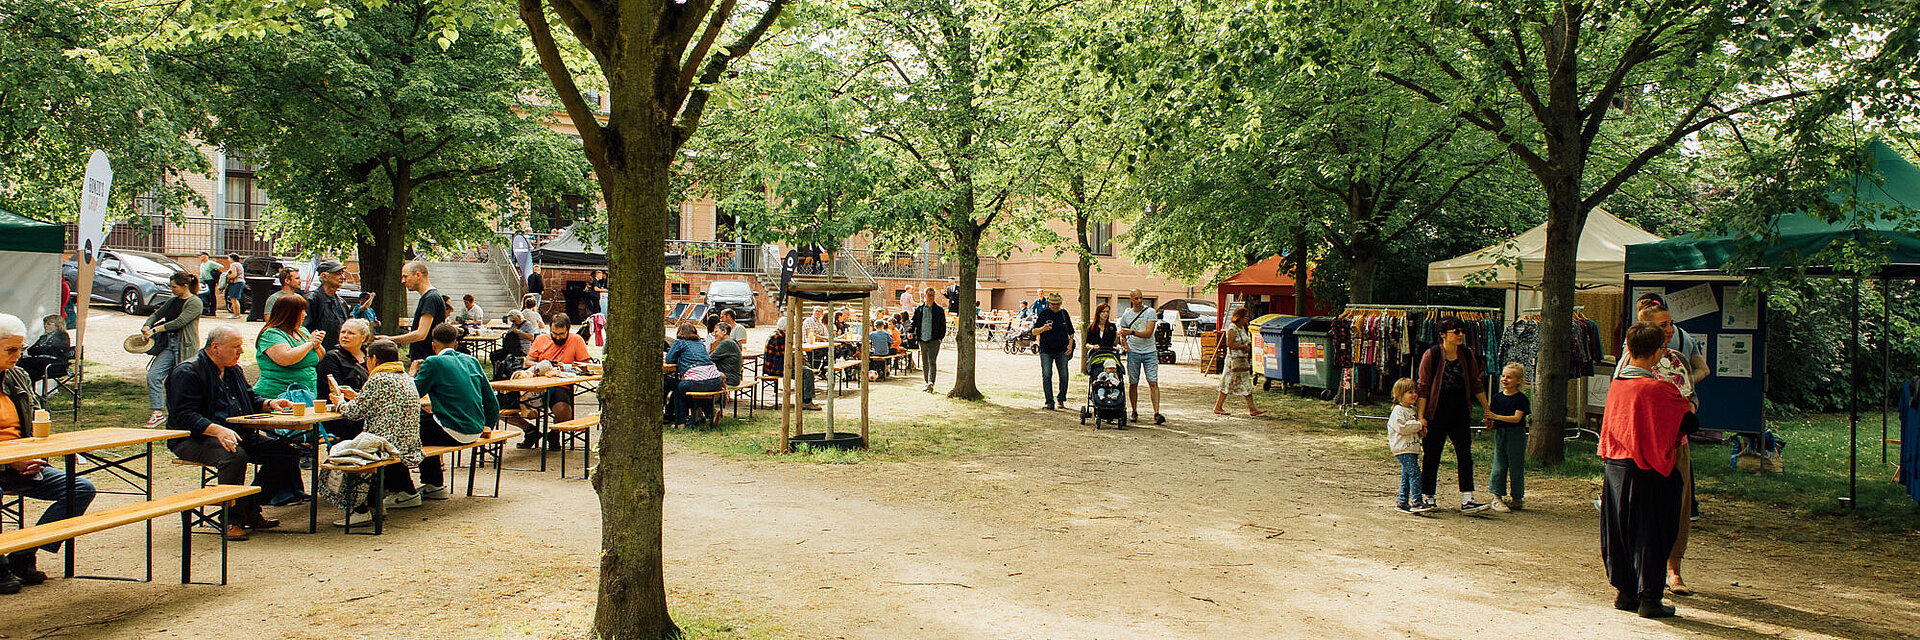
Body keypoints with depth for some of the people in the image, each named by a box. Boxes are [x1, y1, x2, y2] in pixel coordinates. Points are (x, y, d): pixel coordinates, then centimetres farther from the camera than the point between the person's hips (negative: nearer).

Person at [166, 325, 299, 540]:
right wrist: (217, 430, -35)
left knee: (284, 453, -8)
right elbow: (184, 416, -20)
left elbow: (250, 399, 27)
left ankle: (252, 511, -1)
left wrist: (270, 403, 4)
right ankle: (232, 519, -25)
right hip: (193, 439, -8)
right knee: (235, 456, -38)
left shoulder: (234, 369, 16)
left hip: (236, 433, 8)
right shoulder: (187, 372, -11)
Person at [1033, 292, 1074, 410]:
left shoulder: (1064, 313, 9)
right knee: (1047, 376, -7)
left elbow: (1071, 332, 17)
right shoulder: (1043, 314, 1)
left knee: (1064, 376, 3)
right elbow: (1034, 332, 0)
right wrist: (1043, 329, -20)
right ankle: (1049, 402, -3)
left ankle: (1061, 399, 21)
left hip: (1062, 350, 2)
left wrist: (1070, 345, 3)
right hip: (1046, 350, -2)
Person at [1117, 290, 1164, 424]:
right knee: (1133, 384, 3)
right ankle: (1134, 412, 16)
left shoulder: (1150, 312, -2)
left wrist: (1132, 332, -23)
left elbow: (1148, 333, -13)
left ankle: (1157, 413, -13)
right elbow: (1122, 334, 20)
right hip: (1133, 352, 2)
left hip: (1150, 351, -2)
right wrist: (1125, 344, 1)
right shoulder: (1126, 315, 6)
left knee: (1153, 383, -9)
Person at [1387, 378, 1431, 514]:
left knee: (1406, 476, 11)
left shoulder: (1412, 410, 19)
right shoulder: (1398, 411, -10)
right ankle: (1416, 501, -17)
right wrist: (1418, 425, -16)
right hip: (1402, 449, -9)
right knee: (1414, 473, -17)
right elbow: (1402, 427, -21)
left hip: (1412, 448, 9)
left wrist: (1421, 431, 7)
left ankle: (1402, 502, 16)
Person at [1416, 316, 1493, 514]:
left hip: (1459, 415, 4)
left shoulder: (1467, 355, 3)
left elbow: (1476, 384, 14)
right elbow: (1423, 388, -8)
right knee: (1431, 457, 4)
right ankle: (1426, 496, 17)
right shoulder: (1431, 355, -9)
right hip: (1436, 415, -4)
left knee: (1465, 456, -3)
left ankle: (1467, 500, -3)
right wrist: (1421, 416, -12)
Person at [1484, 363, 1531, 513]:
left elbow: (1517, 418, -17)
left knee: (1516, 467, 3)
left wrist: (1496, 417, -25)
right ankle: (1497, 498, 2)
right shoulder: (1497, 397, 8)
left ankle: (1517, 498, 15)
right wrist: (1490, 424, -12)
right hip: (1500, 433, 4)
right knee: (1498, 466, 0)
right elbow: (1492, 419, 11)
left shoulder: (1521, 399, -5)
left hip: (1516, 434, -4)